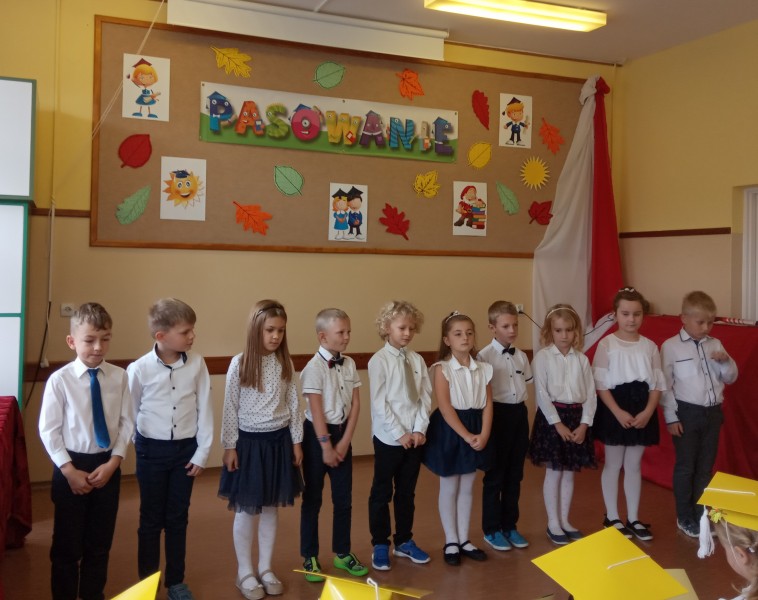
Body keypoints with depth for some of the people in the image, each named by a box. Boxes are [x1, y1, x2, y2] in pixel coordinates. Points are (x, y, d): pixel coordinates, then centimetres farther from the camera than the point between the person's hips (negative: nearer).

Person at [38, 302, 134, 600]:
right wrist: (70, 471, -12)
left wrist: (113, 462, -11)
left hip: (107, 464, 2)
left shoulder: (119, 377, -8)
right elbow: (48, 431, -9)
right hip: (71, 464, -2)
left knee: (100, 541, 16)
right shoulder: (59, 380, -14)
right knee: (67, 543, 10)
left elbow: (126, 423, -2)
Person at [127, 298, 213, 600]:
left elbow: (204, 409, -3)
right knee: (151, 519, 12)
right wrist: (141, 447, 2)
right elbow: (130, 413, -2)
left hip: (186, 448, 2)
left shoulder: (197, 364, -9)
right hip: (152, 450, -2)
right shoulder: (139, 369, -14)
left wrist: (202, 452, -3)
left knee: (178, 518, 14)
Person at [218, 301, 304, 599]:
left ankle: (265, 569, 29)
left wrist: (296, 441, 6)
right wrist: (229, 446, -7)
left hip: (278, 441, 4)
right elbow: (230, 408, -7)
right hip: (249, 441, -3)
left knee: (271, 509, 14)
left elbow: (293, 404, 5)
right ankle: (245, 573, 23)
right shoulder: (239, 363, -11)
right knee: (247, 511, 8)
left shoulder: (285, 363, 0)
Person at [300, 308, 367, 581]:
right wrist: (326, 446, -15)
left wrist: (344, 441, -6)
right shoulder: (314, 368, -15)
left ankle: (342, 553, 26)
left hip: (342, 432, 5)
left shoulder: (349, 364, 1)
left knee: (344, 497, 12)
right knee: (312, 498, 6)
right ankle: (310, 557, 18)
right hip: (317, 434, -5)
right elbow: (316, 411, -16)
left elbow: (355, 403, 1)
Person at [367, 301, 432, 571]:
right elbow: (379, 404, -13)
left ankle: (404, 541, 30)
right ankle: (380, 545, 22)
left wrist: (419, 429, -7)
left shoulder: (417, 360, 4)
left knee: (407, 492, 16)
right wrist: (399, 433, -14)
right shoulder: (379, 361, -10)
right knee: (382, 493, 8)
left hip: (415, 436, 4)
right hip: (389, 438, -4)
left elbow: (425, 397, 3)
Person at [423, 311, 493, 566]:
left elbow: (488, 404, 1)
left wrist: (483, 434, -11)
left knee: (467, 487, 14)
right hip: (450, 431, -4)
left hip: (475, 430, 5)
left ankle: (464, 539, 25)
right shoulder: (441, 369, -10)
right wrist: (466, 435, -20)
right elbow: (445, 407, -16)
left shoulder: (483, 369, 4)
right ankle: (451, 542, 18)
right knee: (449, 488, 7)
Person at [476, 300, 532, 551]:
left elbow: (527, 386, 14)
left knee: (515, 474, 13)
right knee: (495, 475, 5)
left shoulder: (521, 356, 7)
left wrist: (522, 411, 7)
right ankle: (491, 529, 18)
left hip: (519, 414, 6)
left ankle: (509, 526, 27)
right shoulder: (484, 356, -12)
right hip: (498, 415, -6)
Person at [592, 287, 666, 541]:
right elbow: (600, 384, -10)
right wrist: (618, 412, -17)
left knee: (634, 465, 12)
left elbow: (657, 384, 3)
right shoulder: (606, 344, -7)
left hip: (642, 410, 3)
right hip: (614, 410, -3)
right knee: (613, 465, 8)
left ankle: (633, 518, 22)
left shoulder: (650, 347, 3)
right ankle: (612, 518, 20)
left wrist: (647, 412, -11)